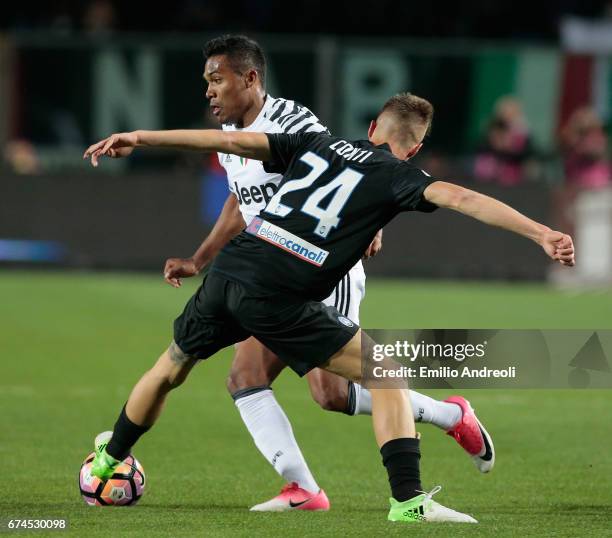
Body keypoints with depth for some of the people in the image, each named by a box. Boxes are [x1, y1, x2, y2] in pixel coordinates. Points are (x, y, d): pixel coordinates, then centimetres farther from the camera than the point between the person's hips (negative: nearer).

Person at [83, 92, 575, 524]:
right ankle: (408, 501, -6)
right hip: (280, 300, -5)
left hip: (227, 273, 5)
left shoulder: (317, 144, 19)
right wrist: (540, 233, -17)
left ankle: (108, 461, 48)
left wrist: (141, 139, 18)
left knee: (169, 370, 30)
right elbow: (458, 197, -10)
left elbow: (230, 141, 15)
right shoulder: (396, 176, 5)